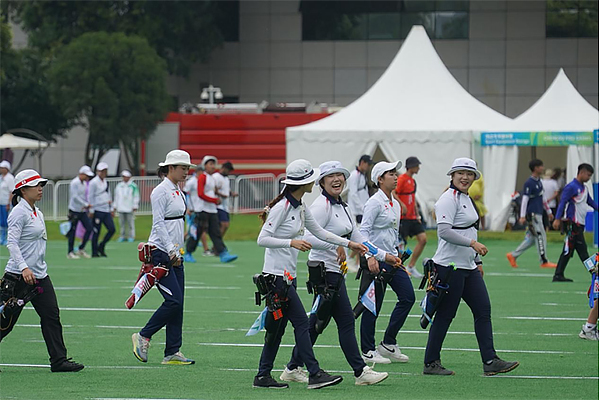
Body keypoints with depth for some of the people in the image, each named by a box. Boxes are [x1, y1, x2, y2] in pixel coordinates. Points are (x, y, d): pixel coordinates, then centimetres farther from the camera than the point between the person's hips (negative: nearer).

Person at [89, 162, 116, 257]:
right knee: (96, 232, -3)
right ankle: (94, 252, 4)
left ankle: (101, 247, 14)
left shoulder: (105, 182, 17)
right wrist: (91, 211, -11)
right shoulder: (93, 182, -7)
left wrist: (111, 209, 20)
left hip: (106, 210, 7)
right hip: (98, 210, -7)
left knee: (112, 229, -1)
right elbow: (90, 197, -8)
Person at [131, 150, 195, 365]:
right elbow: (158, 224, -17)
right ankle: (143, 336, 2)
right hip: (160, 252, -9)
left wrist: (178, 251, 19)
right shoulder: (161, 192, -11)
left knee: (178, 303, 4)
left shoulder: (178, 192, 16)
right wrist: (171, 251, -22)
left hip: (174, 253, 9)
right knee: (173, 300, -13)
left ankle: (172, 352, 5)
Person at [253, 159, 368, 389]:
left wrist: (349, 244, 21)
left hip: (289, 275, 9)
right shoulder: (282, 207, -16)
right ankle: (315, 374, -8)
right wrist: (292, 242, -26)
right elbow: (262, 239, -18)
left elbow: (319, 232, 22)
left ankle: (263, 376, 13)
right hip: (276, 274, -9)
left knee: (278, 327, 9)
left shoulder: (300, 208, 11)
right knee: (301, 322, -9)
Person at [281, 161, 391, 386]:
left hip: (335, 271, 9)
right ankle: (361, 372, -3)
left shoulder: (342, 207, 15)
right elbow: (309, 238, -22)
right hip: (324, 269, -9)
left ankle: (293, 369, 17)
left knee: (316, 323, 11)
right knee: (346, 321, -7)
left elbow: (357, 238, 19)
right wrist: (335, 245, -27)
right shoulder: (322, 206, -13)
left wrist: (384, 256, 16)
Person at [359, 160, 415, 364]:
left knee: (408, 297, 1)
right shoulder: (375, 202, -11)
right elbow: (363, 231, -18)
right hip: (376, 260, -9)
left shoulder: (395, 204, 15)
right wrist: (370, 257, -27)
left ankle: (388, 343, 10)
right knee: (374, 305, -3)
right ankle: (368, 351, 6)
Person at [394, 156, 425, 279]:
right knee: (401, 243, -5)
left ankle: (411, 267, 7)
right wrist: (402, 205, -28)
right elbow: (393, 193, -19)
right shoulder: (402, 179, -11)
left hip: (412, 217, 9)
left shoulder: (412, 180, 16)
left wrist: (417, 215, 20)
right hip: (404, 217, -9)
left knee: (423, 239, 0)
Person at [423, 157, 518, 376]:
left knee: (483, 310, 4)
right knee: (445, 315, -3)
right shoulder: (449, 199, -12)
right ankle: (430, 363, 5)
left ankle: (490, 361, 4)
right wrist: (472, 243, -26)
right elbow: (444, 231, -22)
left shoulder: (466, 199, 18)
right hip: (450, 266, -10)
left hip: (468, 267, 10)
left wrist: (477, 260, 23)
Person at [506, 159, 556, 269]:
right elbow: (525, 199, -16)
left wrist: (548, 212, 27)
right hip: (532, 214, -9)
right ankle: (544, 261, 0)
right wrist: (522, 216, -20)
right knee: (540, 236, -6)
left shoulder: (538, 182, 16)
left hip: (538, 214, 9)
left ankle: (513, 255, 16)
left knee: (531, 238, 10)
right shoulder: (529, 183, -13)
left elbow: (542, 198, 25)